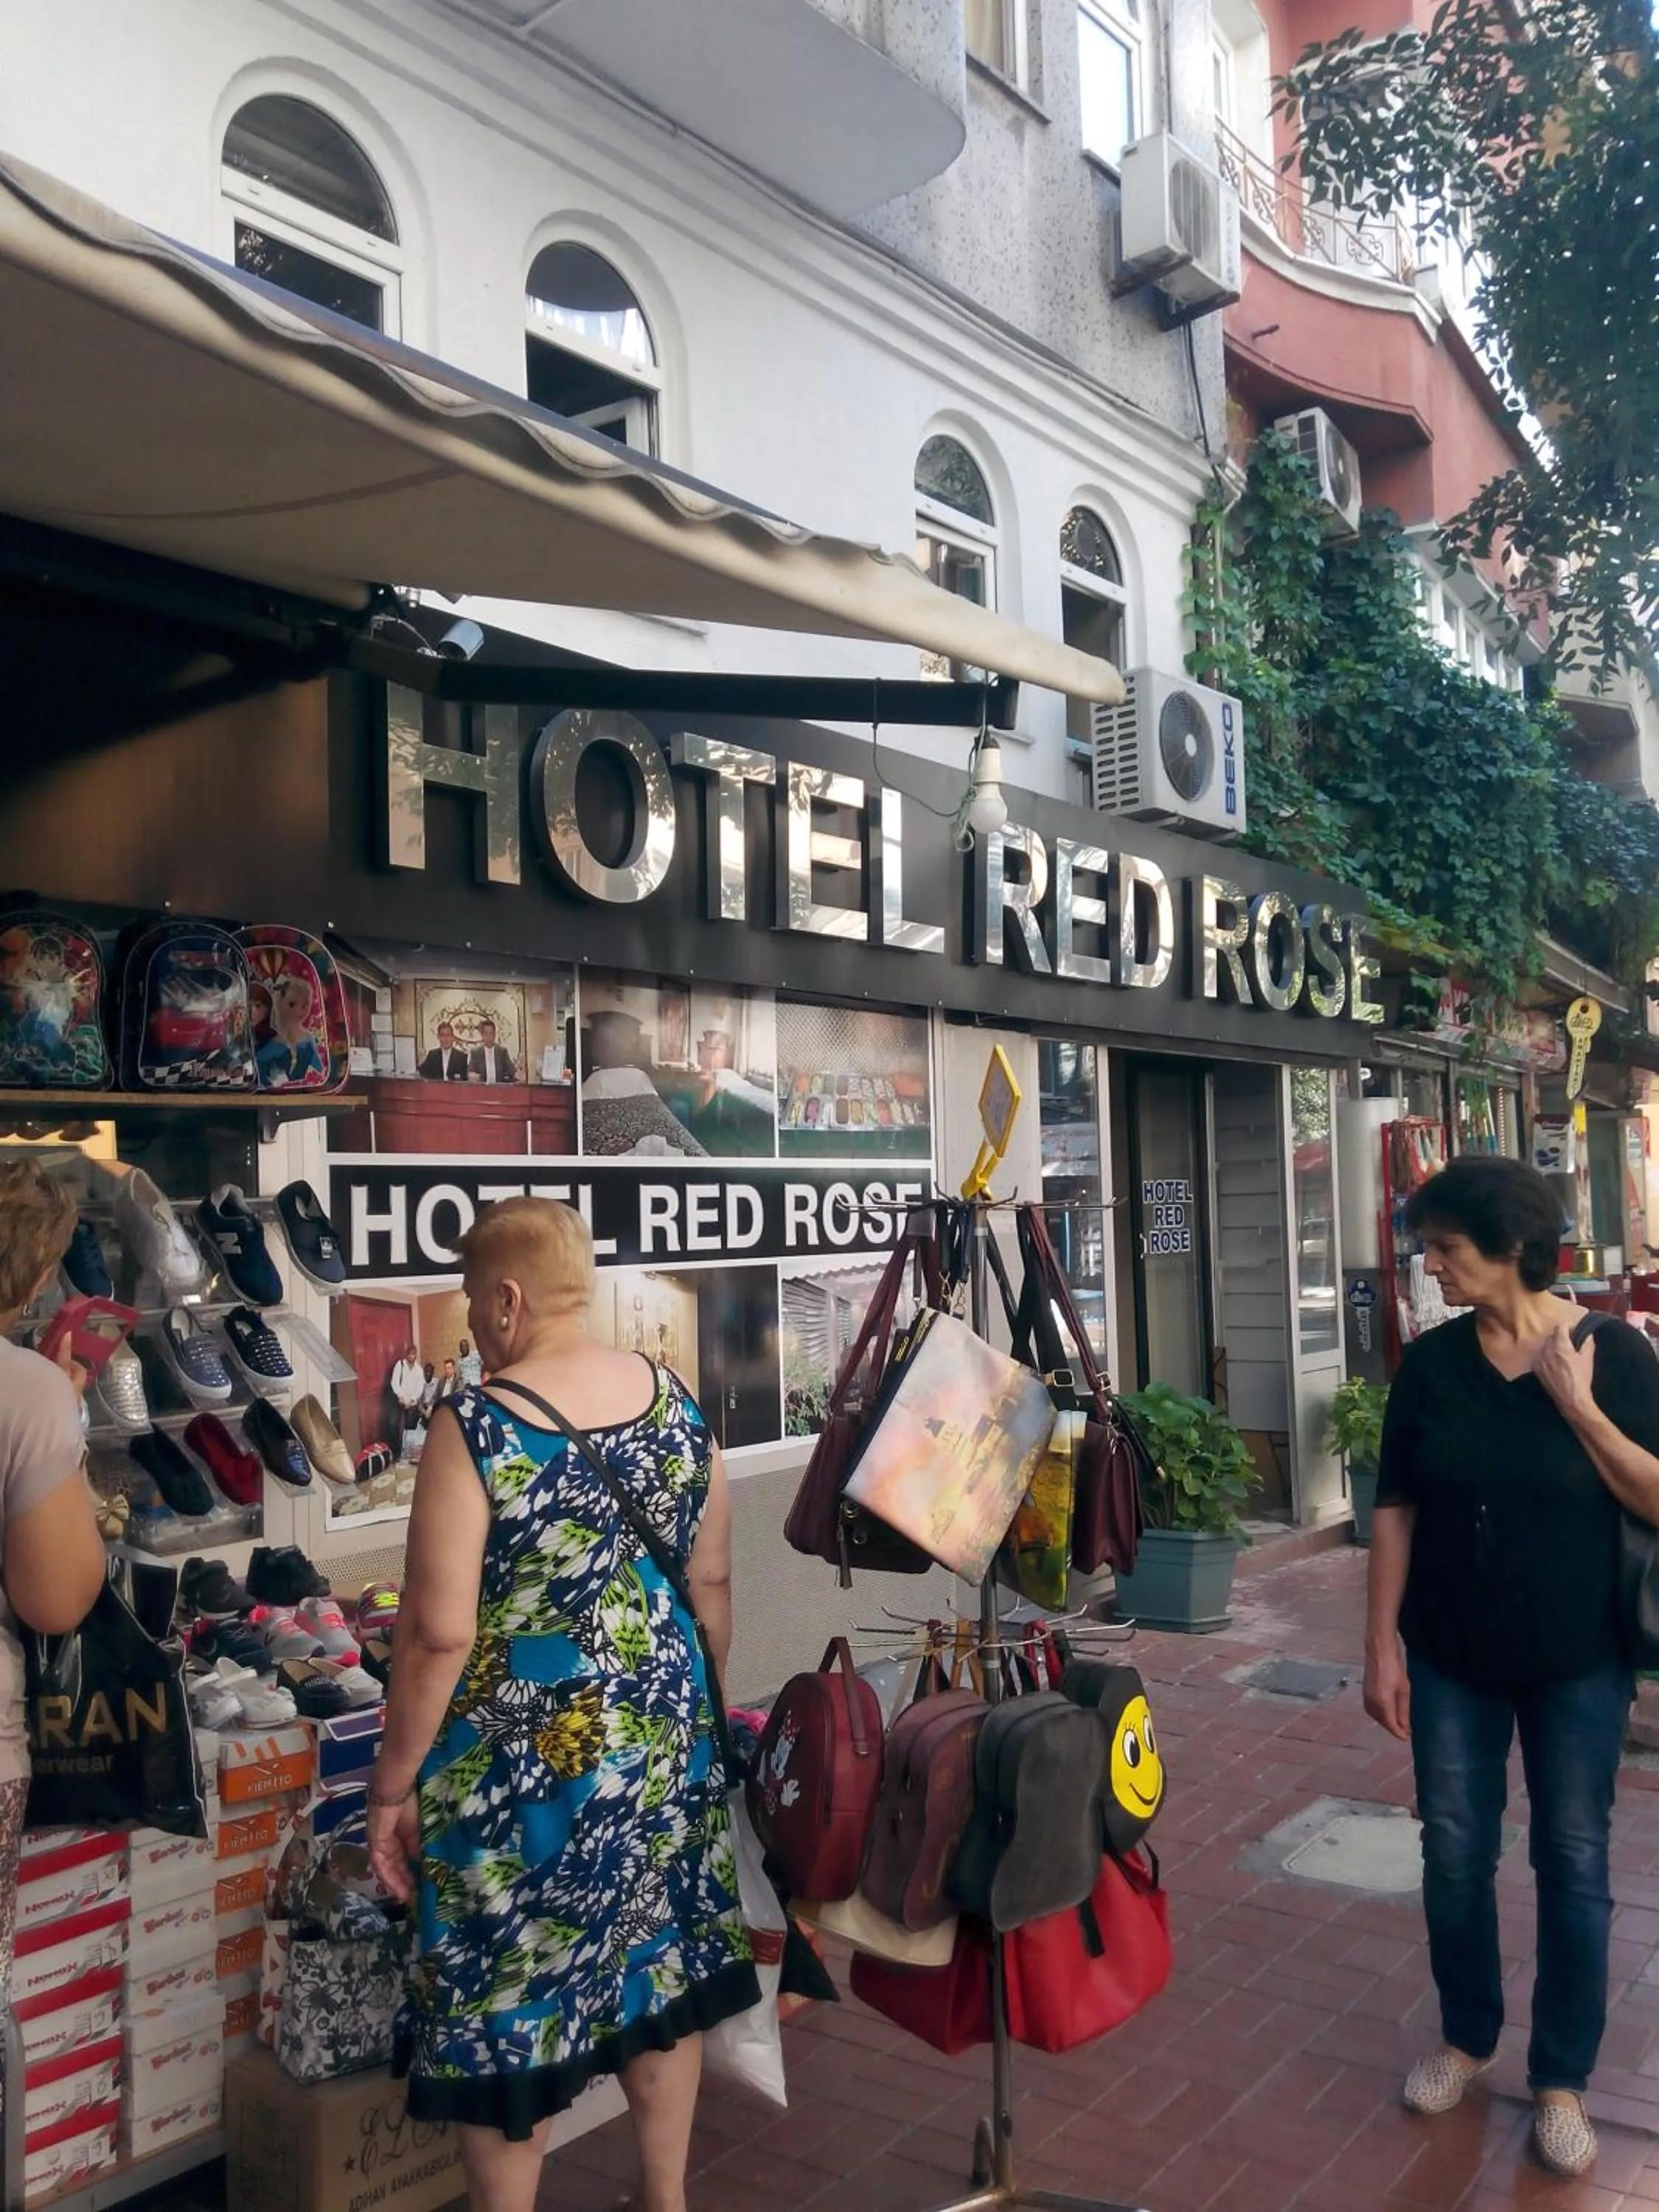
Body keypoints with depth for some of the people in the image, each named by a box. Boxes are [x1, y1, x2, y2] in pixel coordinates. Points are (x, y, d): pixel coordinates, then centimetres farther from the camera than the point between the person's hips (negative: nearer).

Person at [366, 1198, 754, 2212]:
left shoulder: (476, 1427, -19)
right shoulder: (677, 1403, -2)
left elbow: (441, 1634, -19)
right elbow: (712, 1583, 5)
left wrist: (394, 1785, -7)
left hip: (523, 1761, -6)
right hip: (663, 1739, 6)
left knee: (503, 2000, 13)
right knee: (660, 1960, 22)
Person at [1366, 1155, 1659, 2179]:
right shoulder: (1429, 1363, -5)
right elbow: (1396, 1509, -1)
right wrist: (1382, 1645, -3)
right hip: (1452, 1658, 2)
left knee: (1573, 1864, 10)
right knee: (1455, 1854, 12)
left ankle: (1562, 2079, 27)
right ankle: (1467, 2039, 34)